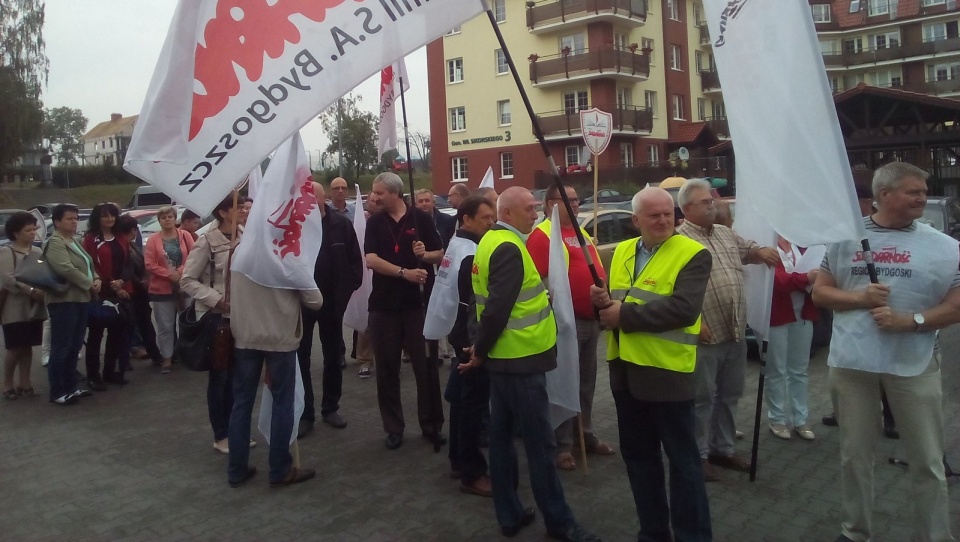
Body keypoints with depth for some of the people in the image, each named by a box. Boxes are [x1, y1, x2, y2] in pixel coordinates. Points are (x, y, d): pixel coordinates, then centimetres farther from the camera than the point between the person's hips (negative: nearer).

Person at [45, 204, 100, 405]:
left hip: (81, 299, 9)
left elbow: (88, 265, 22)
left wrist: (97, 279, 2)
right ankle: (57, 392, 0)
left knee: (74, 347, 13)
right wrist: (89, 284, -15)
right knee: (61, 348, -5)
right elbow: (66, 269, -23)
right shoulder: (55, 243, -11)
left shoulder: (75, 242, 19)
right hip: (64, 301, -9)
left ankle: (70, 387, 21)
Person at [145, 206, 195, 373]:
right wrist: (169, 274, -16)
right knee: (165, 326, 3)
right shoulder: (153, 239, -1)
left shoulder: (185, 235, 2)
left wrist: (181, 272, -18)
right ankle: (167, 358, 13)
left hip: (184, 286, 1)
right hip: (162, 289, -1)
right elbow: (149, 264, -7)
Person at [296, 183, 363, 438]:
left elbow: (355, 260, 0)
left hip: (332, 301, 2)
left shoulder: (341, 224, -5)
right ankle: (304, 413, 14)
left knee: (333, 357, 13)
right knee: (300, 358, 4)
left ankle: (330, 408, 28)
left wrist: (346, 290, -7)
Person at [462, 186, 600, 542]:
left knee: (502, 435, 13)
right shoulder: (509, 249, -19)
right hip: (520, 358, -10)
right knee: (540, 442, 0)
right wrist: (480, 351, -12)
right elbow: (497, 308, -23)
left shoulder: (492, 241, 12)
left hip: (506, 356, 10)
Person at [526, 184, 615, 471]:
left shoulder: (581, 233, 17)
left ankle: (584, 434, 30)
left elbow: (597, 269, 25)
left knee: (586, 381, 17)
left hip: (590, 318, 9)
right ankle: (562, 445, 11)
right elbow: (537, 280, -20)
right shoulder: (542, 235, -12)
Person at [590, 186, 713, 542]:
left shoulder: (692, 254, -10)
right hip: (625, 369, 7)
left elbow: (683, 308, -23)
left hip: (667, 371, -6)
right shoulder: (621, 252, 12)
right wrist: (603, 302, -7)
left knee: (682, 458, 5)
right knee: (638, 455, 17)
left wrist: (626, 315, -19)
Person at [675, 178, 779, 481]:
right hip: (706, 336, -8)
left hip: (735, 333, 8)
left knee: (729, 395, 17)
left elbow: (748, 250, 30)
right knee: (703, 398, 3)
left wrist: (762, 252, 6)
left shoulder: (726, 233, 14)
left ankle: (723, 449, 31)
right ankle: (698, 455, 16)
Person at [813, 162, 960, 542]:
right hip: (852, 362, 1)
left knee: (928, 461, 8)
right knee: (854, 454, 13)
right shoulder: (846, 237, 4)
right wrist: (860, 298, -12)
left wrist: (910, 321, -16)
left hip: (914, 365, -1)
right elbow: (819, 292, 6)